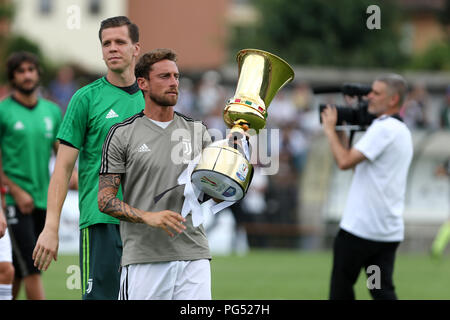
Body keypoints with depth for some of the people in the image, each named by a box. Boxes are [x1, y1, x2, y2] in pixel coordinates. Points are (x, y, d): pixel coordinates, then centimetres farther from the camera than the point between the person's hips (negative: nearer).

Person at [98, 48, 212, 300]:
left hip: (194, 256, 3)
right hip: (144, 257, -3)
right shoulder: (122, 135, 3)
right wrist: (148, 217, -17)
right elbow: (105, 200, -1)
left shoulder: (197, 131, 13)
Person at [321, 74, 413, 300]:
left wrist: (330, 129, -8)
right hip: (389, 230, 9)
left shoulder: (383, 129, -16)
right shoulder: (403, 131, 16)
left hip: (361, 228, -9)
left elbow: (345, 161, -22)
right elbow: (359, 164, 22)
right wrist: (341, 133, 16)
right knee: (383, 291, 5)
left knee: (341, 288, 6)